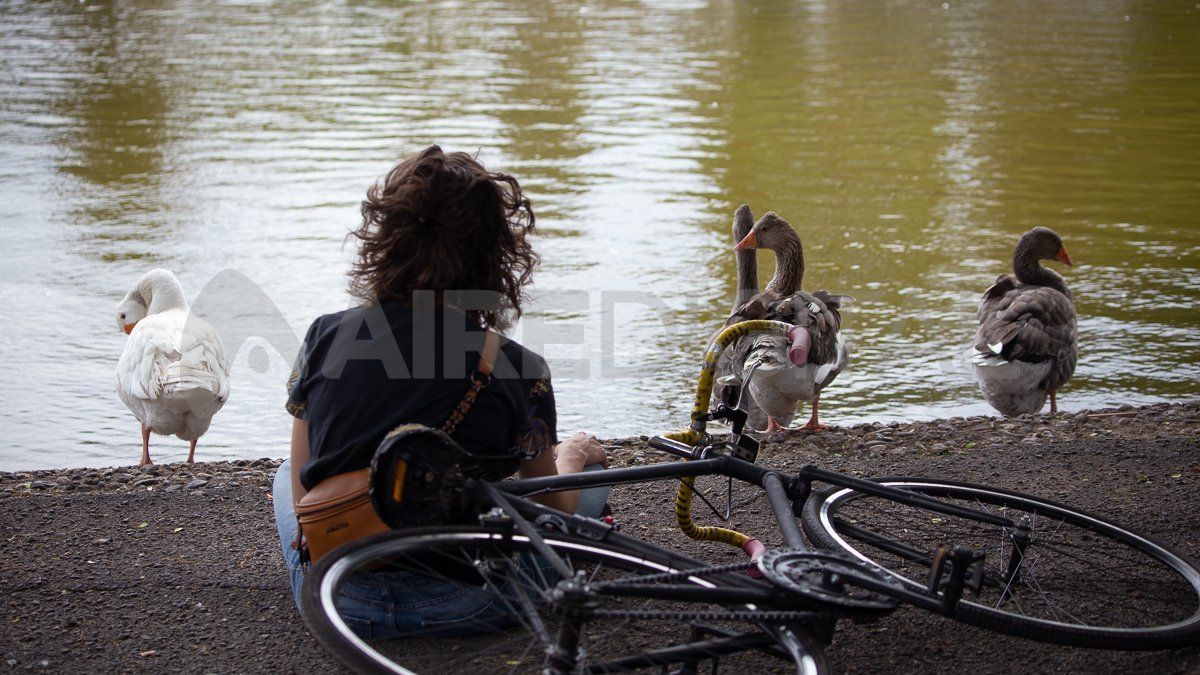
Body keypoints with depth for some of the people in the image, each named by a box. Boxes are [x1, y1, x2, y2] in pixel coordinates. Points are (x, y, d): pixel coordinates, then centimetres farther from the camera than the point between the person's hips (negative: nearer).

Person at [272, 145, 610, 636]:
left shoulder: (324, 338, -5)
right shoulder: (517, 370, -12)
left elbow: (304, 498, 4)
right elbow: (551, 512, 3)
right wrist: (572, 454, 25)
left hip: (334, 603, 2)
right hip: (458, 608, -2)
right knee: (591, 476, 23)